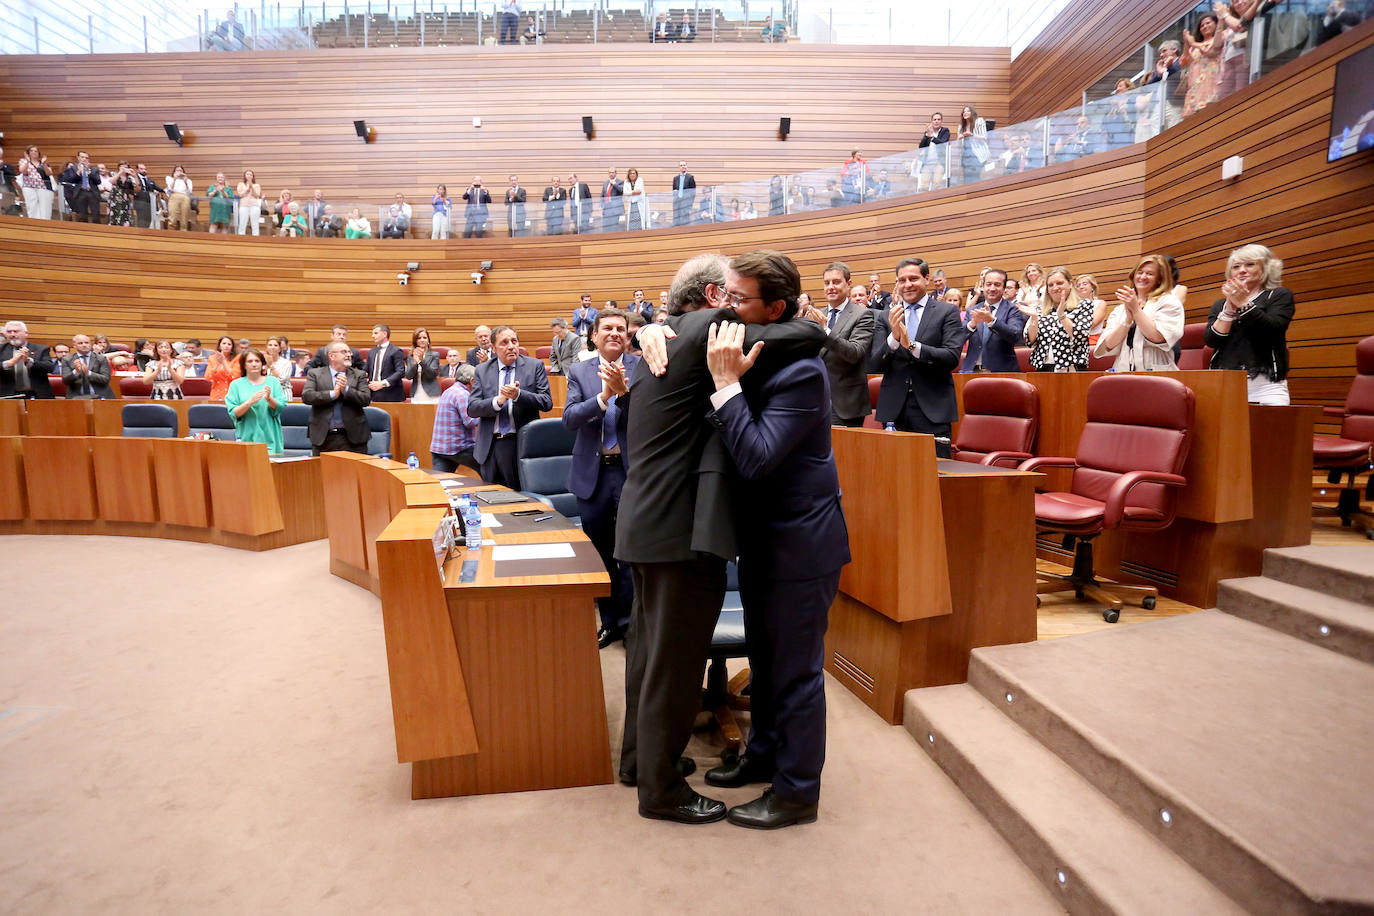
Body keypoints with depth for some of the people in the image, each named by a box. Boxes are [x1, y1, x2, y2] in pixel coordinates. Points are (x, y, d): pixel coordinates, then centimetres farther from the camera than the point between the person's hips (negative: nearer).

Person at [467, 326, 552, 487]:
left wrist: (518, 395, -20)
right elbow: (471, 408, 1)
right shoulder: (482, 370, 9)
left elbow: (547, 403, -5)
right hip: (491, 447, 3)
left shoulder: (535, 366, 3)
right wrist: (498, 400, -16)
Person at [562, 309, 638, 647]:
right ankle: (609, 622, 31)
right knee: (599, 552, 14)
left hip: (631, 470, -3)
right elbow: (569, 418, -8)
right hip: (593, 473, 3)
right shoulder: (579, 371, 5)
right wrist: (604, 396, -22)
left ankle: (629, 620, 22)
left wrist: (623, 392, -28)